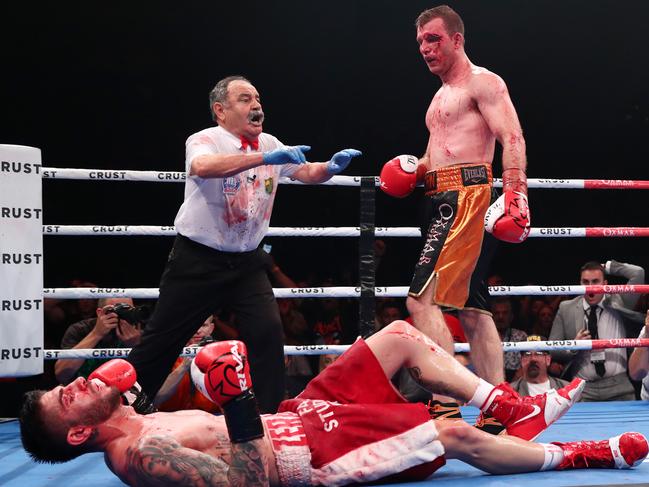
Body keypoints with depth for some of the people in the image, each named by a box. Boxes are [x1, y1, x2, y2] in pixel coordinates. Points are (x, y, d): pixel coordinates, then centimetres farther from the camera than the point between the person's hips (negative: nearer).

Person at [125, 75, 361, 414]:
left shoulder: (269, 145, 6)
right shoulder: (205, 140, -15)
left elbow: (307, 173, 9)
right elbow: (202, 167, -37)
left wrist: (330, 167, -16)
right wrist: (265, 158, -46)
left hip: (247, 262, 5)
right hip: (198, 259, -5)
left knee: (269, 332, -10)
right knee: (163, 339, 1)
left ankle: (271, 417, 0)